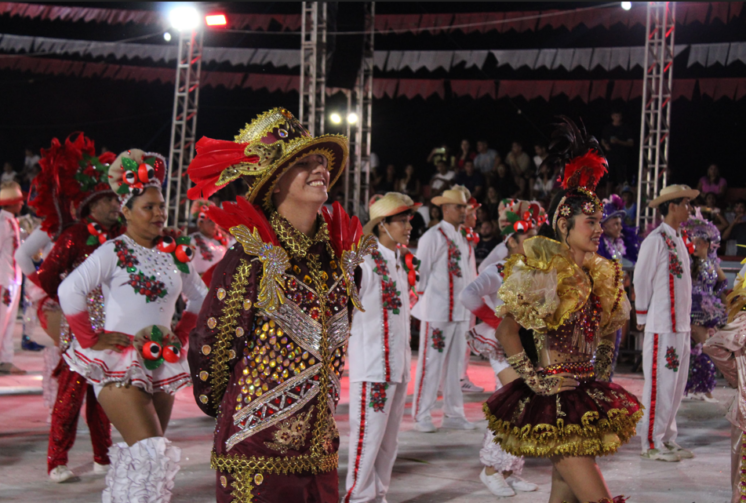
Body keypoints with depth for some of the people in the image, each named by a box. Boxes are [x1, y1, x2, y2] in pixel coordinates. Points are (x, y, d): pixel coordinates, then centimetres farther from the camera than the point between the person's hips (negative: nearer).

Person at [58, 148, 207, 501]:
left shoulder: (174, 254, 9)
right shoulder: (113, 252, -8)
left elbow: (199, 297, 24)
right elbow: (69, 291, -19)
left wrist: (181, 334, 13)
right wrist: (90, 339, -16)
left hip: (162, 364, 6)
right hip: (120, 363, -6)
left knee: (143, 454, 11)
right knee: (150, 451, -18)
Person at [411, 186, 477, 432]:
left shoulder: (464, 239, 16)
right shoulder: (432, 237, -7)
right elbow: (421, 271, -6)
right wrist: (422, 299, -7)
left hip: (461, 311, 7)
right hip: (437, 311, -7)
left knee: (455, 363, 12)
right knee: (431, 363, -5)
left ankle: (453, 414, 19)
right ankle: (422, 416, 2)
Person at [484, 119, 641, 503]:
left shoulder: (600, 276, 13)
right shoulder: (545, 272, -10)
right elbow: (506, 331, -14)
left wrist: (600, 380, 16)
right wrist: (534, 379, -15)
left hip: (587, 399, 8)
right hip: (556, 400, -8)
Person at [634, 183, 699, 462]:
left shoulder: (677, 240, 14)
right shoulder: (655, 240, -12)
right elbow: (641, 280, -11)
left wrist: (686, 321, 15)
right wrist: (642, 318, -6)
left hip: (681, 324, 9)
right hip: (662, 325, -8)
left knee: (676, 383, 12)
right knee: (660, 384, -4)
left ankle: (667, 437, 21)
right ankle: (652, 443, 3)